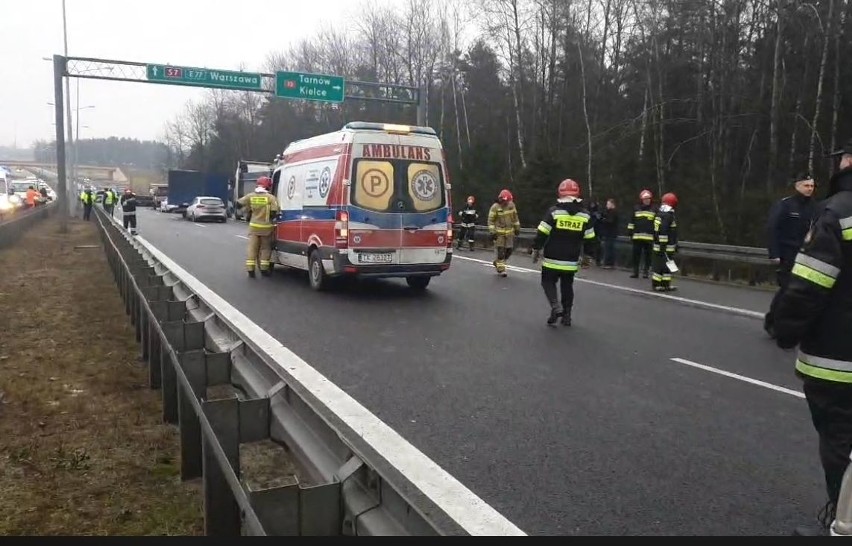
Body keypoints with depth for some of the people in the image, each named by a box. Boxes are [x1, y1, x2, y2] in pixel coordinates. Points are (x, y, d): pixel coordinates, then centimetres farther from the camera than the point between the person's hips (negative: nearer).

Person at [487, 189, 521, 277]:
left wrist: (517, 228, 15)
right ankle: (501, 269, 3)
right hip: (499, 232, -5)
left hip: (509, 232, 5)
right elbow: (490, 220, -9)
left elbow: (515, 217, 14)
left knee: (509, 250, 6)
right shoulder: (495, 207, -13)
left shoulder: (511, 205, 2)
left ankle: (497, 262, 28)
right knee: (500, 251, -6)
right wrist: (492, 232, -15)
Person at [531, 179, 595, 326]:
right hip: (571, 260, 3)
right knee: (567, 286, 16)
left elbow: (542, 234, -10)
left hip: (552, 258, -3)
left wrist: (536, 249, 3)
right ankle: (566, 316, 18)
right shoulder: (585, 215, 1)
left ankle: (556, 306, -10)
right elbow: (589, 239, 6)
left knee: (548, 281, 11)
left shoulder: (554, 211, -10)